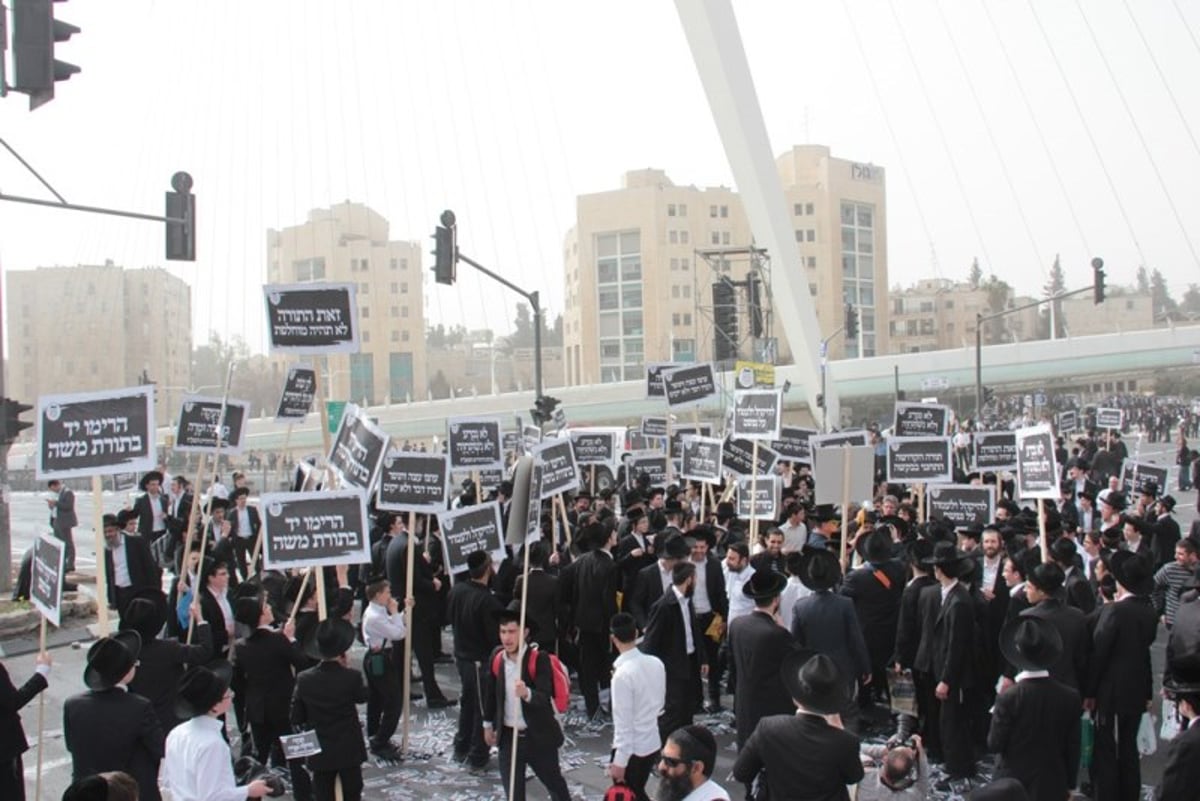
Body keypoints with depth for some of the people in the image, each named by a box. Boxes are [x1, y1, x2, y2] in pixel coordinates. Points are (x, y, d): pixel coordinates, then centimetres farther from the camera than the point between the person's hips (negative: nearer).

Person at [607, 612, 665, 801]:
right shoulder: (656, 663, -3)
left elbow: (623, 723, -21)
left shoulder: (623, 674, -24)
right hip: (653, 743, 7)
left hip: (631, 750, -7)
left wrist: (619, 762, -14)